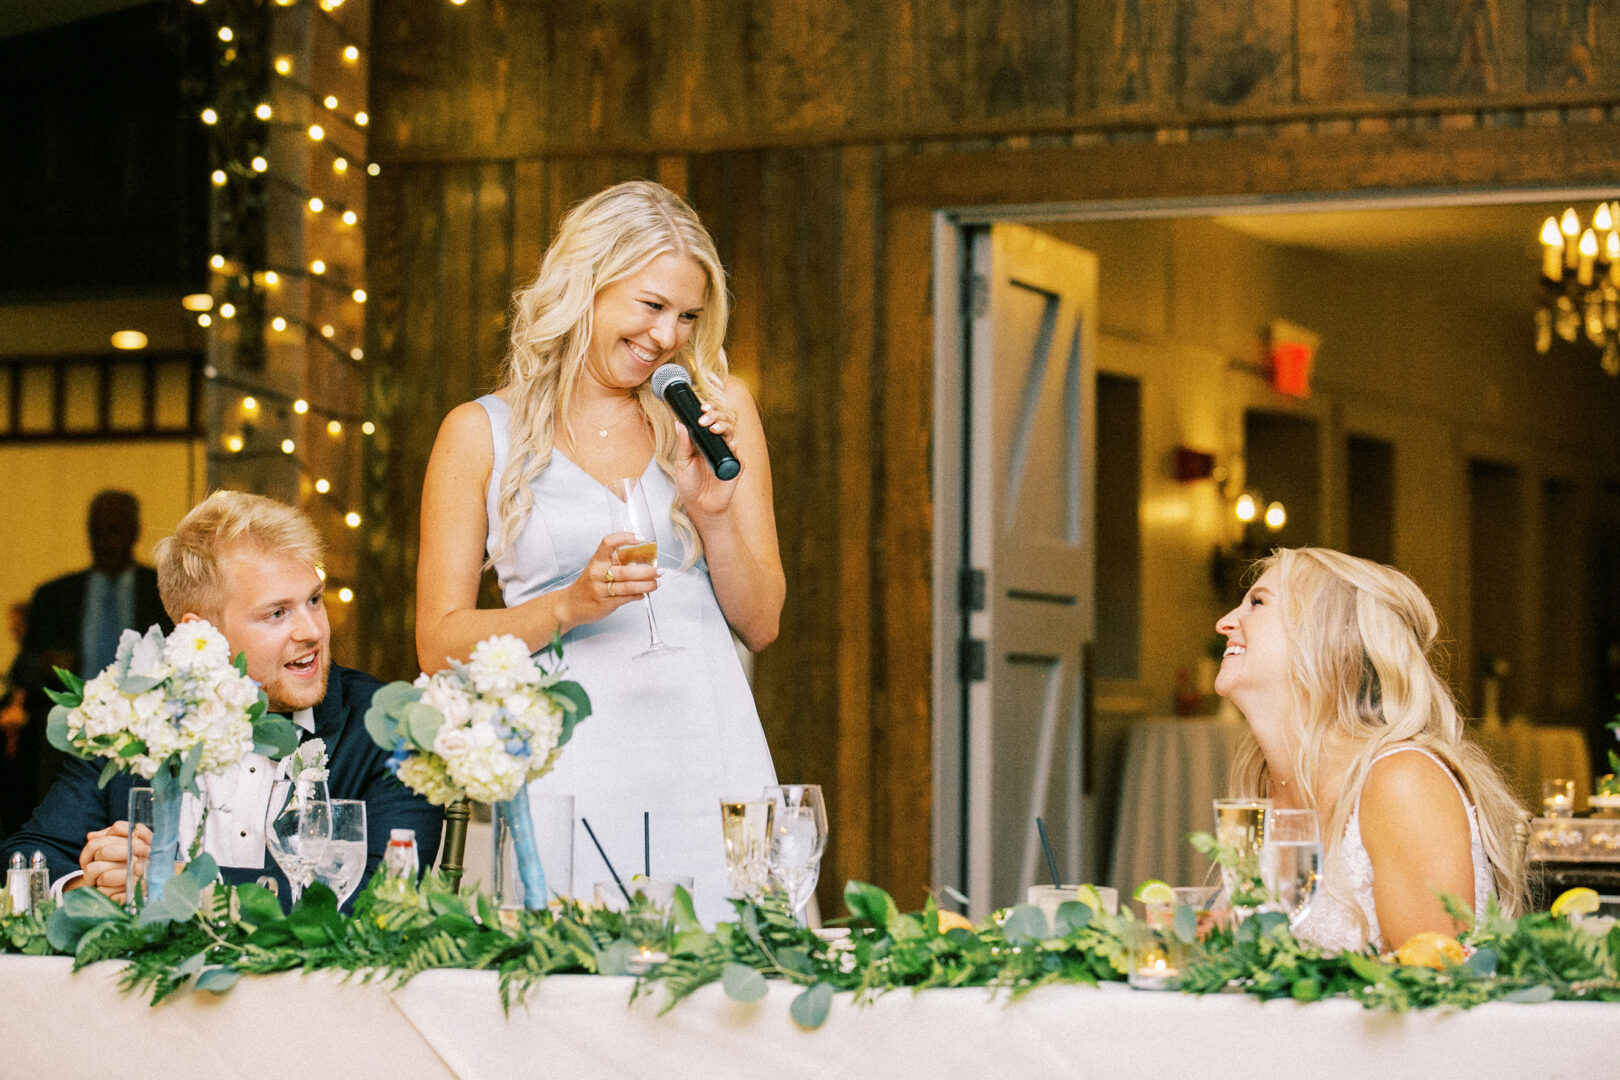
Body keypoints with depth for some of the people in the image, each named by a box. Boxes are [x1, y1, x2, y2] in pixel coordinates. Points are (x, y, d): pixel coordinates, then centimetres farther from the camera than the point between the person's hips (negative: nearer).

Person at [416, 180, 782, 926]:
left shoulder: (720, 411, 13)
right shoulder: (483, 434, 6)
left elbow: (760, 624, 13)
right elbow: (439, 646, 3)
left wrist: (714, 514, -3)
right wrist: (572, 606, -11)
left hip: (709, 755, 2)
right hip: (568, 773, -2)